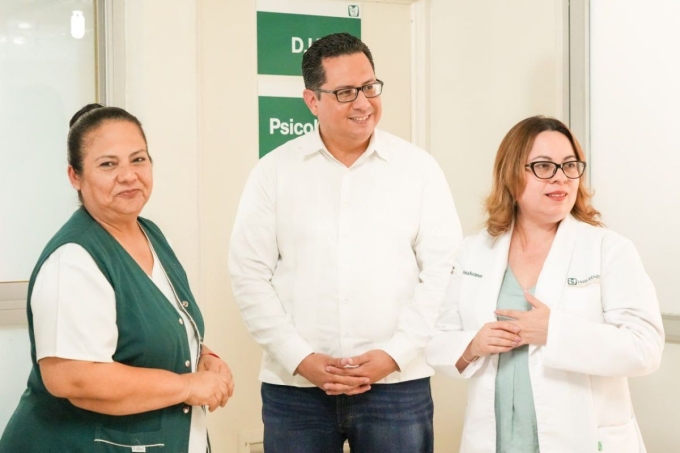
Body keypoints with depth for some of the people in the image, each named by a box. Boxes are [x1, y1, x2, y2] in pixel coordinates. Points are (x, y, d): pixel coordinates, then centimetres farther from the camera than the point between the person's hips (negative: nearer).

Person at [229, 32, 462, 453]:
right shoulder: (274, 172, 3)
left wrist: (395, 354, -8)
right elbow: (250, 275, 1)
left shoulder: (419, 167, 3)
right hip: (294, 387, 0)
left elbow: (443, 271, 0)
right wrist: (300, 359, -7)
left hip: (398, 383, 0)